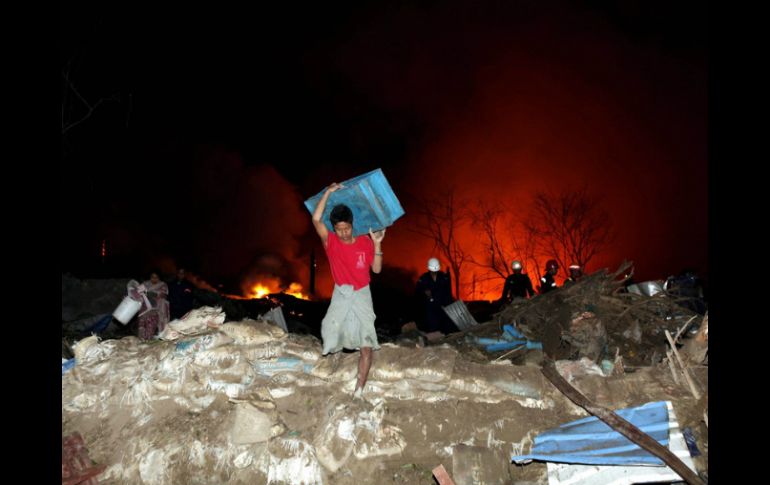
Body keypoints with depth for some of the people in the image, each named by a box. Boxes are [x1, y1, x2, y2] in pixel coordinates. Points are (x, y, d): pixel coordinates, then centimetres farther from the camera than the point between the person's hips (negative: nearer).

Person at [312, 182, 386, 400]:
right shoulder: (330, 242, -3)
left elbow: (376, 269, -1)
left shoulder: (365, 242, 0)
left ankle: (359, 391, -3)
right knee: (330, 338, -8)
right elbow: (316, 220, -16)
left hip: (362, 296, 0)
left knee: (367, 346, -8)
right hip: (340, 296, 0)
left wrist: (377, 244, -10)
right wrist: (328, 192, -15)